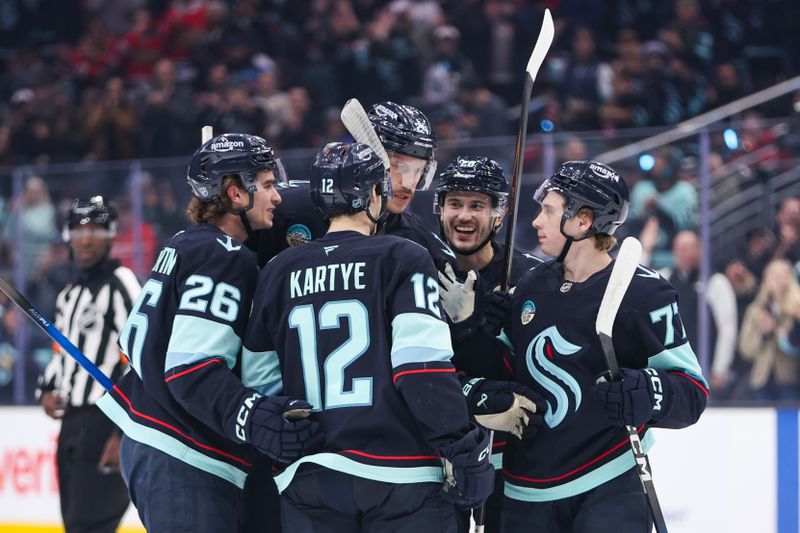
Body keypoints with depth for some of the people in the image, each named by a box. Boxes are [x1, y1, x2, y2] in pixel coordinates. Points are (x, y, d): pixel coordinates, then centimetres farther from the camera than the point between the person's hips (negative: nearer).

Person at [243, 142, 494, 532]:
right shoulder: (404, 261, -5)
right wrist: (461, 450, -11)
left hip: (308, 480, 4)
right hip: (401, 480, -4)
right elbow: (423, 368, -14)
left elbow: (260, 379, 13)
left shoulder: (278, 273, 9)